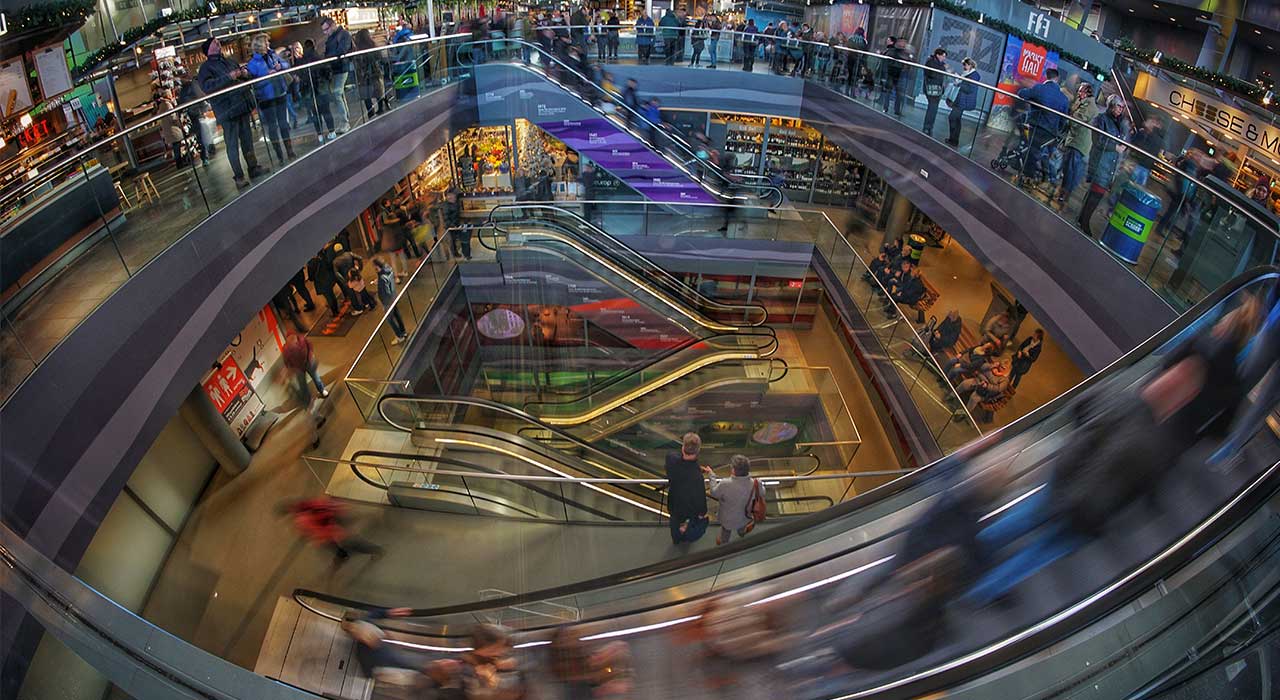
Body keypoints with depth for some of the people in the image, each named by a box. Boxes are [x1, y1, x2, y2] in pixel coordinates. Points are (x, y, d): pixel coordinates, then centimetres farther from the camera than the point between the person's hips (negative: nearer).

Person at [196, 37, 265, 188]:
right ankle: (239, 176, 0)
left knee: (247, 139, 14)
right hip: (227, 110, -6)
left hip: (242, 106, 6)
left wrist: (245, 74, 2)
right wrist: (228, 77, -23)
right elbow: (206, 86, -17)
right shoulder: (206, 67, -2)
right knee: (232, 144, -3)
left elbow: (243, 76, 28)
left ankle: (253, 167, 25)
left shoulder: (229, 61, 17)